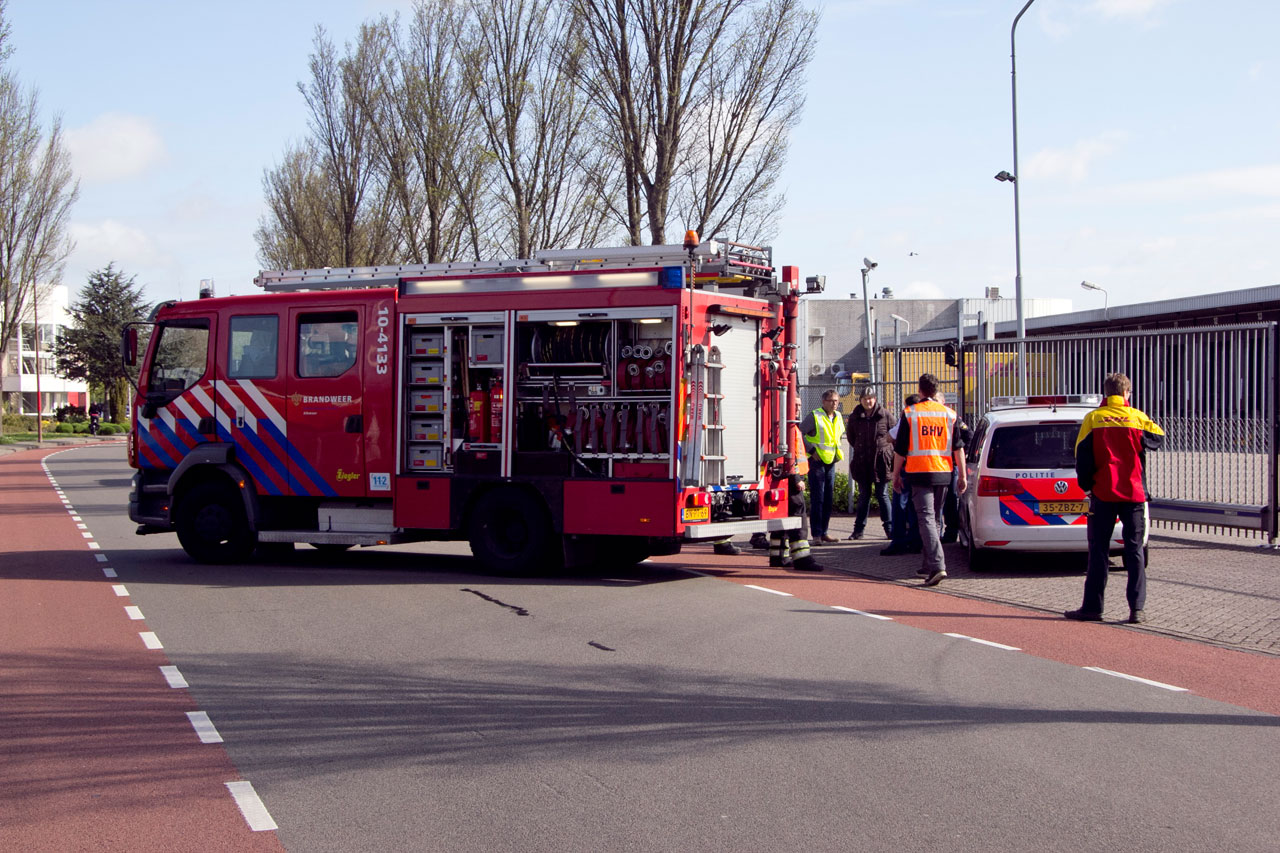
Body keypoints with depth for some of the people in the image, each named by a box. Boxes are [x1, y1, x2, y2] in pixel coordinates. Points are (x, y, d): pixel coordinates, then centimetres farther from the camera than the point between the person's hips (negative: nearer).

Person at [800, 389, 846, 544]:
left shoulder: (837, 417, 12)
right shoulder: (815, 416, -9)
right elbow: (800, 433, -11)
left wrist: (837, 450, 16)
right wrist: (811, 450, -14)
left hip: (830, 461, 7)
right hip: (816, 461, -7)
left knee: (829, 498, 8)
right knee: (817, 498, -8)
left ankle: (823, 532, 15)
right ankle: (816, 534, -6)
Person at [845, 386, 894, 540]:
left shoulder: (884, 415, -3)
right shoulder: (854, 417, 4)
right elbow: (850, 436, 19)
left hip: (881, 461, -2)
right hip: (862, 462, 3)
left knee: (882, 495, 0)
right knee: (863, 496, 8)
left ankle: (889, 528, 6)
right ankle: (858, 529, 12)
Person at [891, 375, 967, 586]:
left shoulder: (909, 413, -4)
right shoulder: (949, 414, 6)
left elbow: (900, 450, -2)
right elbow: (958, 448, 4)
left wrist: (896, 474, 8)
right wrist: (962, 475, 8)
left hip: (919, 473, -4)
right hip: (943, 473, 4)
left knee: (926, 519, -9)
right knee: (935, 519, 16)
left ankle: (937, 565, -25)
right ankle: (929, 566, 24)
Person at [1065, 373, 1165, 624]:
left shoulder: (1093, 419, -1)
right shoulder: (1137, 418, 0)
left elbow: (1082, 457, -3)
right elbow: (1158, 438, 10)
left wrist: (1086, 485, 7)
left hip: (1103, 493, -1)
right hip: (1134, 493, 1)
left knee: (1098, 550, 5)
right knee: (1135, 550, 5)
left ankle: (1092, 607, 5)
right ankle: (1137, 608, 0)